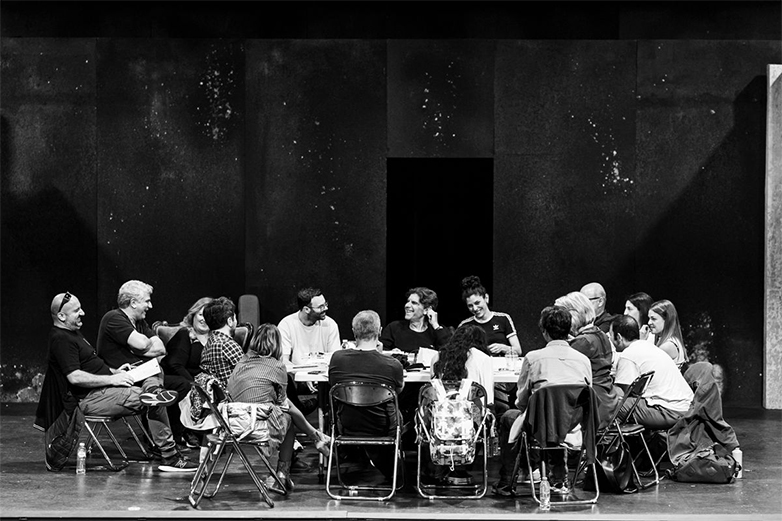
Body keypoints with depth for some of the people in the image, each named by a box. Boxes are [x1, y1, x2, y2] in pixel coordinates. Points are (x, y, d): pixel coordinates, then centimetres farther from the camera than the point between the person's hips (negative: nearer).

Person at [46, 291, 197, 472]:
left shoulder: (73, 332, 19)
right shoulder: (61, 339, -15)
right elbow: (75, 377, -24)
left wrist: (114, 371, 10)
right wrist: (112, 379, -19)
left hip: (103, 388, 11)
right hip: (90, 399, -11)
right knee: (155, 403, -19)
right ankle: (169, 457, -17)